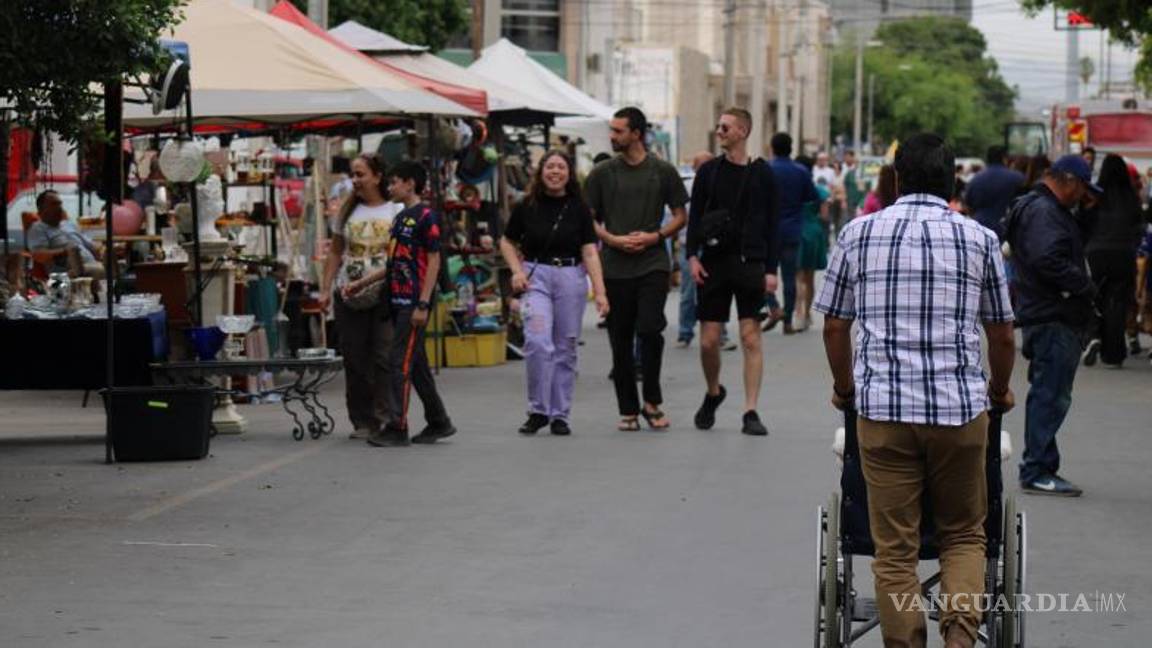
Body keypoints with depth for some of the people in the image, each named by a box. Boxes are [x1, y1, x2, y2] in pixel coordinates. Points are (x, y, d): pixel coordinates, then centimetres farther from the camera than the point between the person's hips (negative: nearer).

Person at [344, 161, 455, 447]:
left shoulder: (426, 217, -10)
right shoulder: (399, 218, 17)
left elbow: (434, 262, -14)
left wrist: (423, 304, -18)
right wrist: (362, 283, 20)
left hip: (413, 303, -9)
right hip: (398, 301, 9)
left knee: (400, 362, -10)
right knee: (417, 364, 11)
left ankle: (397, 428, -8)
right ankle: (438, 422, 19)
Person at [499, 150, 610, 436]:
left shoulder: (578, 208, 0)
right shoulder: (527, 206, 1)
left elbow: (590, 252, -4)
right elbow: (507, 242, 12)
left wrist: (599, 291, -14)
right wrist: (517, 271, -5)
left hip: (571, 277, 1)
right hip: (535, 277, -1)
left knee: (565, 348, 5)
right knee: (537, 343, -16)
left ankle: (560, 415, 14)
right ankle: (538, 410, -3)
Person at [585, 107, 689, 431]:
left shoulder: (663, 172, 4)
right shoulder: (602, 173, 6)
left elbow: (680, 216, 8)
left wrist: (654, 237, -8)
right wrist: (613, 240, -9)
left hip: (653, 263, -2)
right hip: (615, 267, 2)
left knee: (650, 329, -15)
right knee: (621, 341, 4)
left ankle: (652, 402, 1)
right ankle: (628, 410, 12)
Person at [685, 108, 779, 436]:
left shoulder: (761, 173, 3)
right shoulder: (709, 171, 7)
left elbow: (770, 224, 3)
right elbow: (694, 217, 7)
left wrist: (771, 269, -3)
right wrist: (692, 256, -6)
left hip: (749, 264, -2)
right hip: (714, 262, 2)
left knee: (751, 338, -5)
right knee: (709, 340, 3)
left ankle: (751, 412, -1)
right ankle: (713, 392, 29)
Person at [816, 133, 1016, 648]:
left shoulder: (858, 234, 4)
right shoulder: (979, 239, 4)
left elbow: (834, 325, 10)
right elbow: (1002, 336, 11)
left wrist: (844, 388, 27)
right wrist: (998, 391, 30)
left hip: (883, 409, 0)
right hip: (960, 405, 0)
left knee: (895, 551, 6)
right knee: (964, 536, 14)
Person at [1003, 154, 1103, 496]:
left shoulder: (1047, 209, 21)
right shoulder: (1042, 212, -15)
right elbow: (1049, 260, -27)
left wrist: (1082, 287, 11)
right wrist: (1086, 287, -16)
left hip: (1055, 317, 11)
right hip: (1052, 319, -11)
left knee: (1049, 394, 15)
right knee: (1051, 395, -9)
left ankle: (1041, 468, 21)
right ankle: (1037, 472, -6)